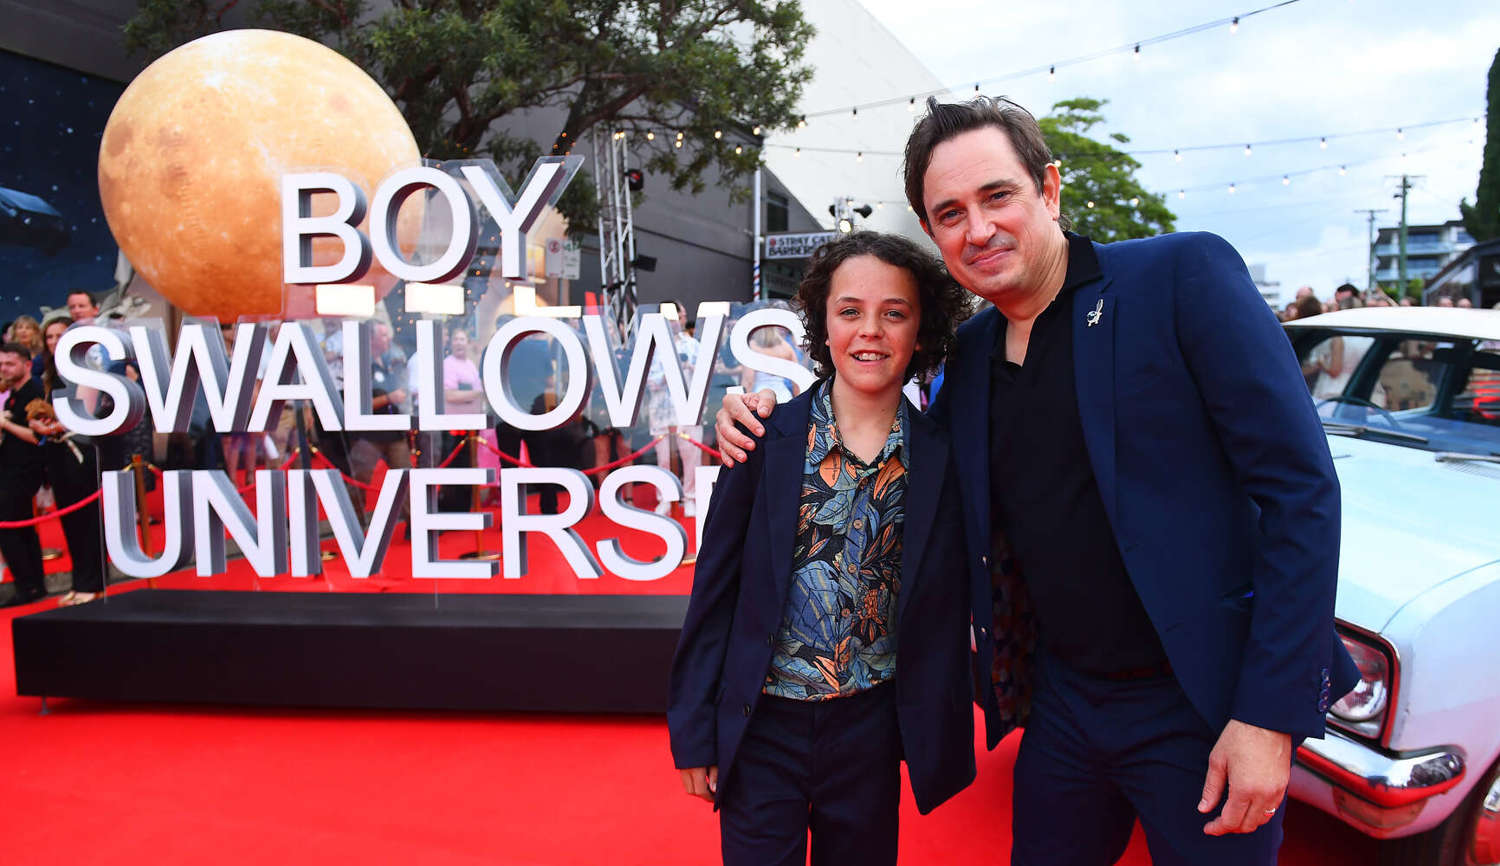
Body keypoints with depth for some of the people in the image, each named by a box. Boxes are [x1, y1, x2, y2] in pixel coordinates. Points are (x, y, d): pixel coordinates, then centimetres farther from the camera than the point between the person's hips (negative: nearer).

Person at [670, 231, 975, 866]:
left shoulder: (940, 458, -4)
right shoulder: (767, 437, -8)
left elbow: (944, 614, 4)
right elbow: (716, 585, -4)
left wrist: (936, 741, 6)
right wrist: (694, 731, -2)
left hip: (870, 726, 2)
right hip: (761, 724, -1)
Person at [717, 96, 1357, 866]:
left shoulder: (1184, 276, -12)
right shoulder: (969, 353, 5)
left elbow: (1300, 489, -14)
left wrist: (1268, 715, -17)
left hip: (1203, 709, -5)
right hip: (1062, 701, 5)